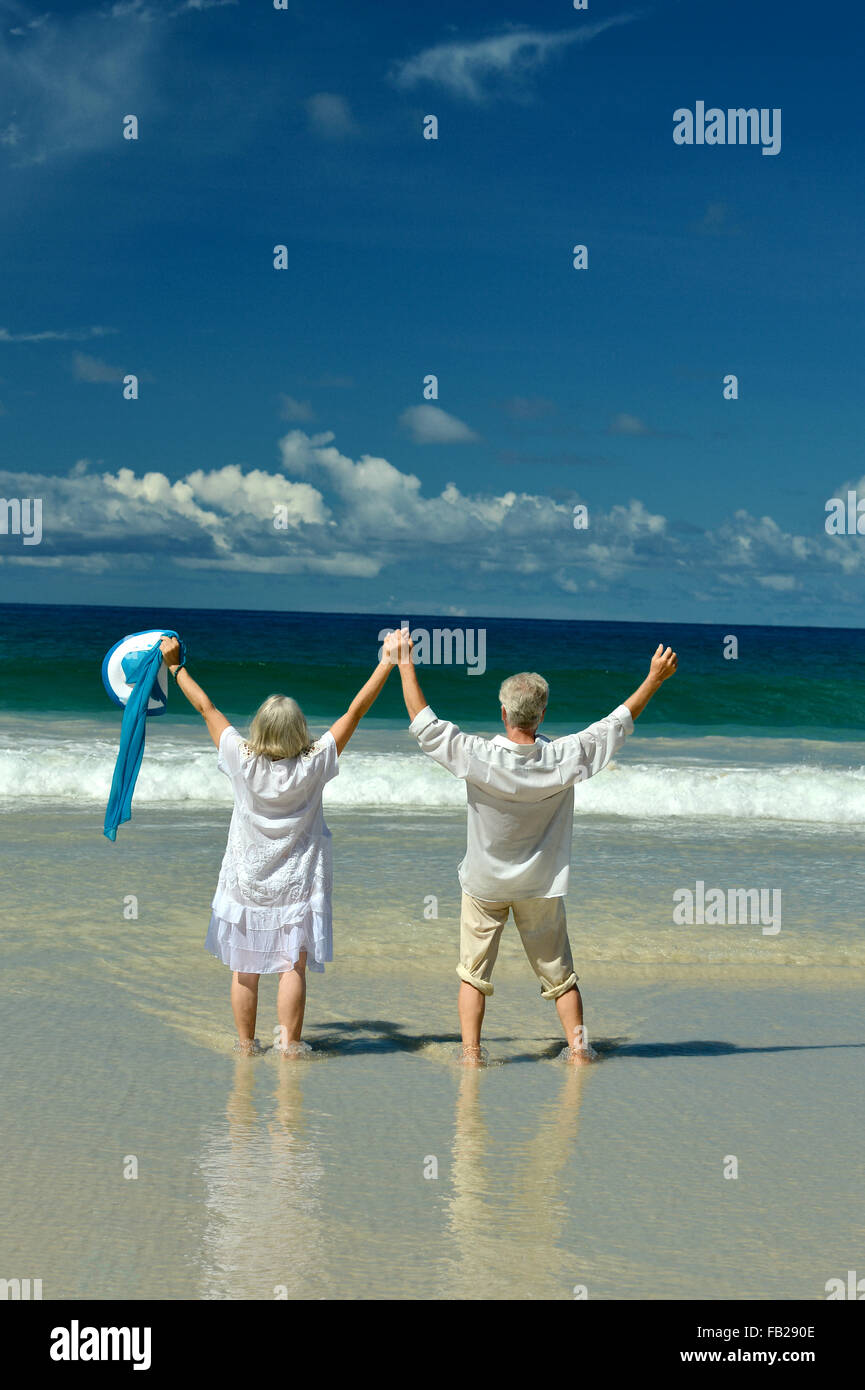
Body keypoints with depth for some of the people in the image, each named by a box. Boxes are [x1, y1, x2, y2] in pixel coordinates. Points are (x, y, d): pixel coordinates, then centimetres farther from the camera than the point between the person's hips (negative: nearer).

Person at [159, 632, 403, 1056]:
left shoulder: (243, 760, -12)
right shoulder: (313, 765, -14)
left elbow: (206, 707, -2)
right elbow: (355, 711, -11)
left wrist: (175, 665, 8)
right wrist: (388, 660, -7)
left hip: (245, 882, 2)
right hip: (296, 884, -2)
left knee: (244, 968, 10)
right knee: (293, 965, 1)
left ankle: (245, 1045, 18)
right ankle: (288, 1045, -3)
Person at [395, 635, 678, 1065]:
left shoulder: (478, 758, -23)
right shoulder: (565, 758, -18)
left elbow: (424, 723, -15)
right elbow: (617, 723, -6)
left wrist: (406, 664, -7)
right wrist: (655, 678, 4)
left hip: (485, 884, -1)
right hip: (542, 885, 2)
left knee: (473, 972, 10)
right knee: (559, 972, 14)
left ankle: (471, 1053, 6)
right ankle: (578, 1049, 17)